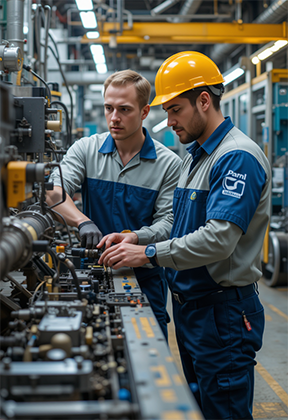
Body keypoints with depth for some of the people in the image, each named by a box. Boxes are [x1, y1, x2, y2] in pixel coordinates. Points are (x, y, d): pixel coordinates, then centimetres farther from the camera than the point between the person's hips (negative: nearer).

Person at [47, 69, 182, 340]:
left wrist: (133, 238, -26)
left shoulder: (169, 163, -3)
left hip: (145, 277, -1)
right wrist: (82, 221, -31)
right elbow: (54, 190, -13)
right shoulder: (85, 150, 2)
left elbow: (167, 222, -7)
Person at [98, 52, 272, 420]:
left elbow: (219, 239, -27)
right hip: (187, 303, 10)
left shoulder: (238, 158, -17)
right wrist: (132, 238, 4)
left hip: (223, 311, -9)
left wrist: (148, 253, -24)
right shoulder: (193, 156, 14)